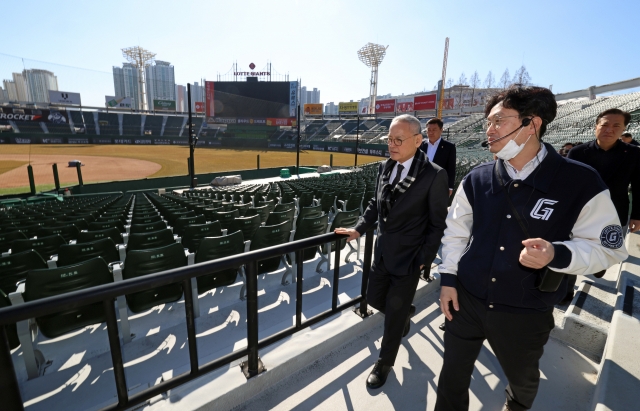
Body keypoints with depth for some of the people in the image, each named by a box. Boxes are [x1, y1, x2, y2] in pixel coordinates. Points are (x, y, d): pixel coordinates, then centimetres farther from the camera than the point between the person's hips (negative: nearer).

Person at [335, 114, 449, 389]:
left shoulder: (435, 175, -17)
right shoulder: (385, 168, 0)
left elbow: (437, 224, -11)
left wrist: (422, 259, -11)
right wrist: (358, 229, 0)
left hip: (408, 258, -6)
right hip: (383, 252, 6)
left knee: (394, 315, 8)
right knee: (374, 299, 19)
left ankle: (384, 364, 35)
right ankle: (405, 312, 53)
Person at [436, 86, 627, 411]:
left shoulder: (581, 183, -14)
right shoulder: (476, 179, -6)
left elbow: (609, 247, -7)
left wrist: (556, 255, -27)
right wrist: (448, 277, 0)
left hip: (526, 312, -1)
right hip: (465, 300, 1)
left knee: (523, 379, 28)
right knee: (453, 372, 18)